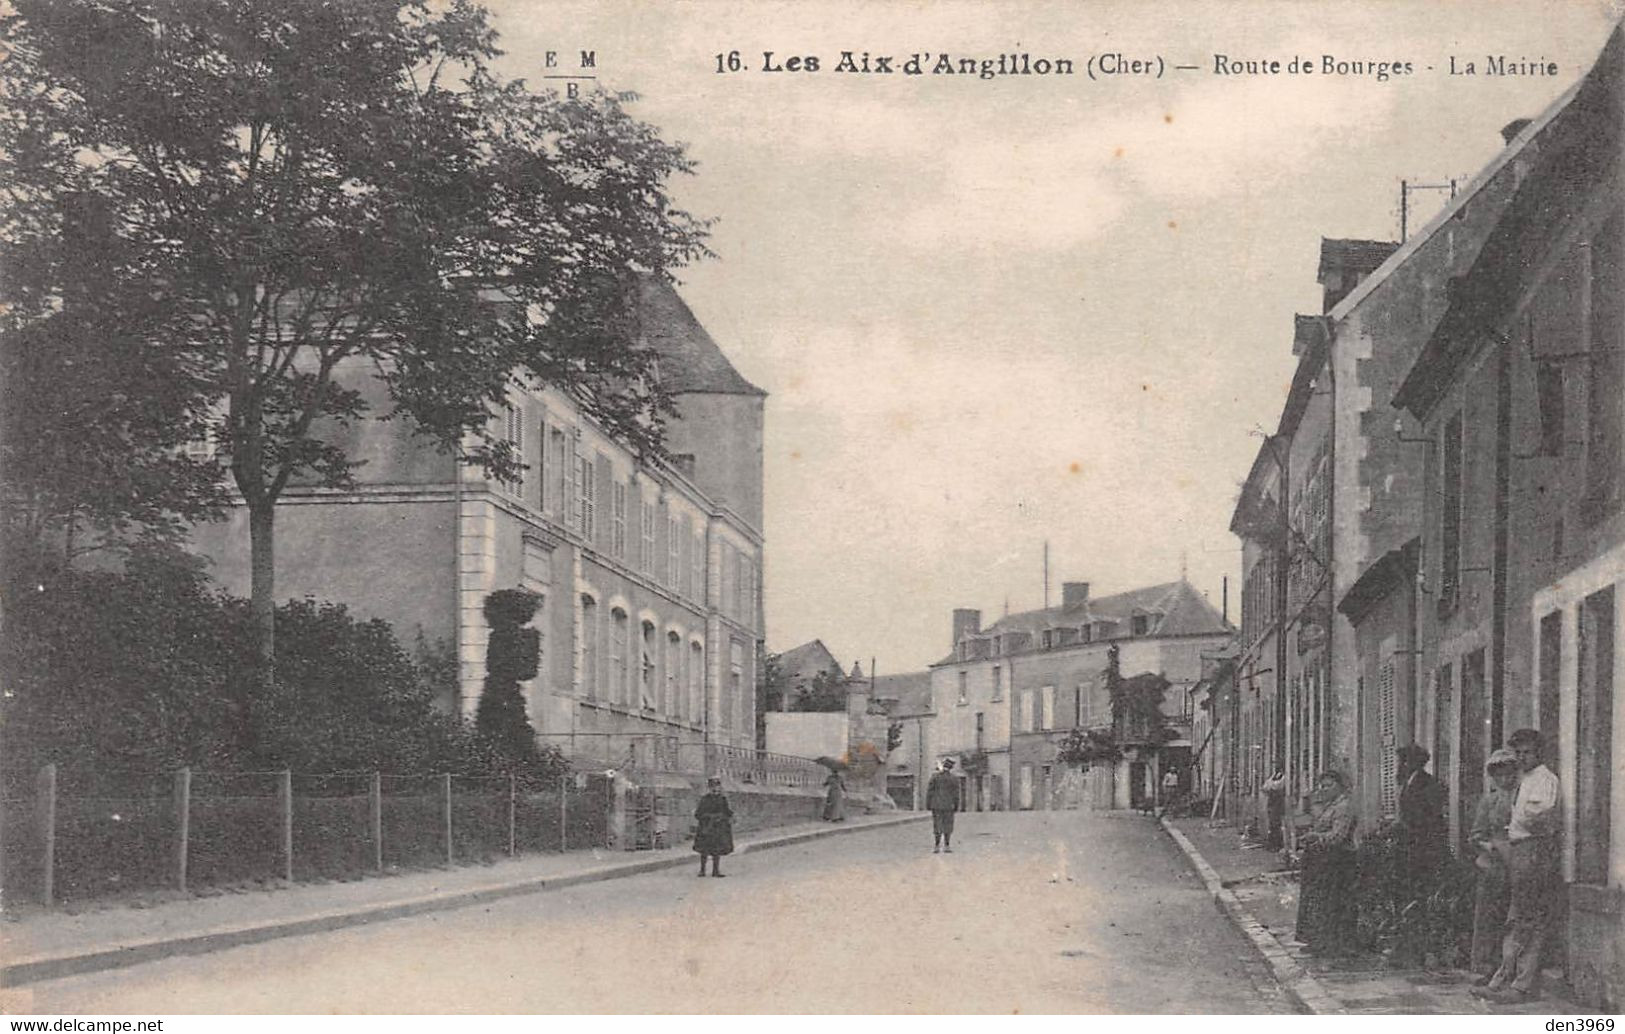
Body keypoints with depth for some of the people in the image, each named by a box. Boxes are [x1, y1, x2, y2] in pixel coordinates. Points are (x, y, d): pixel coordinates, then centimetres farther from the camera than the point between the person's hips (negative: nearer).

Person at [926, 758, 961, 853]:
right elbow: (956, 795, -2)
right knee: (947, 826, 7)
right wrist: (956, 807, 7)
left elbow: (929, 792, -3)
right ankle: (946, 846, 4)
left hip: (936, 806, 0)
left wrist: (928, 806, 3)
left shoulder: (934, 777, -2)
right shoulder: (954, 779, -2)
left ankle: (936, 846, 3)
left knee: (937, 826, 5)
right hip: (948, 806, 0)